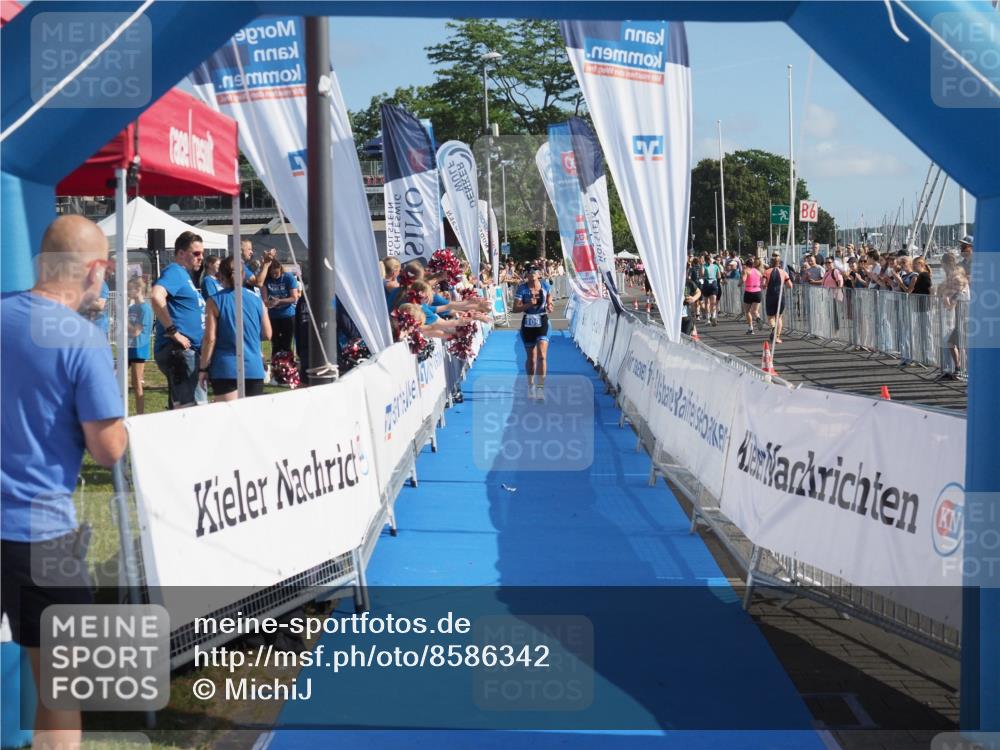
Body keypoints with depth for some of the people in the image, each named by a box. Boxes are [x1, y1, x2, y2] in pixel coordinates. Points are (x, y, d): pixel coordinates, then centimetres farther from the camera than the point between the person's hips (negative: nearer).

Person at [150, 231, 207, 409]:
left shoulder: (184, 274, 21)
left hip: (188, 351, 10)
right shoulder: (174, 272, -9)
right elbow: (156, 296, -28)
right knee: (185, 409, -14)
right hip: (178, 351, -10)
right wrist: (172, 331, -23)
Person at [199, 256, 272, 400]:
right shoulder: (256, 300, 5)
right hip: (254, 369, 3)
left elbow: (210, 339, -8)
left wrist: (203, 368, 0)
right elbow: (267, 334, 11)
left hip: (225, 370, -3)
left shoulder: (215, 302, -5)